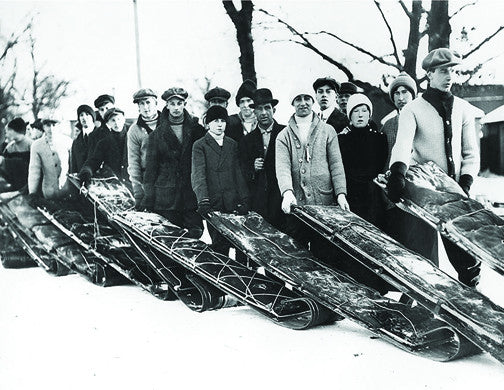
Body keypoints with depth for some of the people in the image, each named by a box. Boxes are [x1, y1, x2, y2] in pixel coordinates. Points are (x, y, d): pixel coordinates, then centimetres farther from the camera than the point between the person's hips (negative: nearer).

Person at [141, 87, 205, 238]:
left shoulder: (196, 130, 7)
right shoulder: (157, 134, 6)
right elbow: (150, 167, 6)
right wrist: (148, 200, -1)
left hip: (191, 196, 0)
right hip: (166, 196, 0)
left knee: (194, 236, -5)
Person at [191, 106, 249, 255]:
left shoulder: (232, 144, 15)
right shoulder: (200, 146, 4)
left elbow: (238, 173, 13)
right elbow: (198, 175, -7)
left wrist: (244, 199, 3)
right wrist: (203, 200, -21)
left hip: (232, 202, 3)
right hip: (213, 203, -2)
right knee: (219, 243, -8)